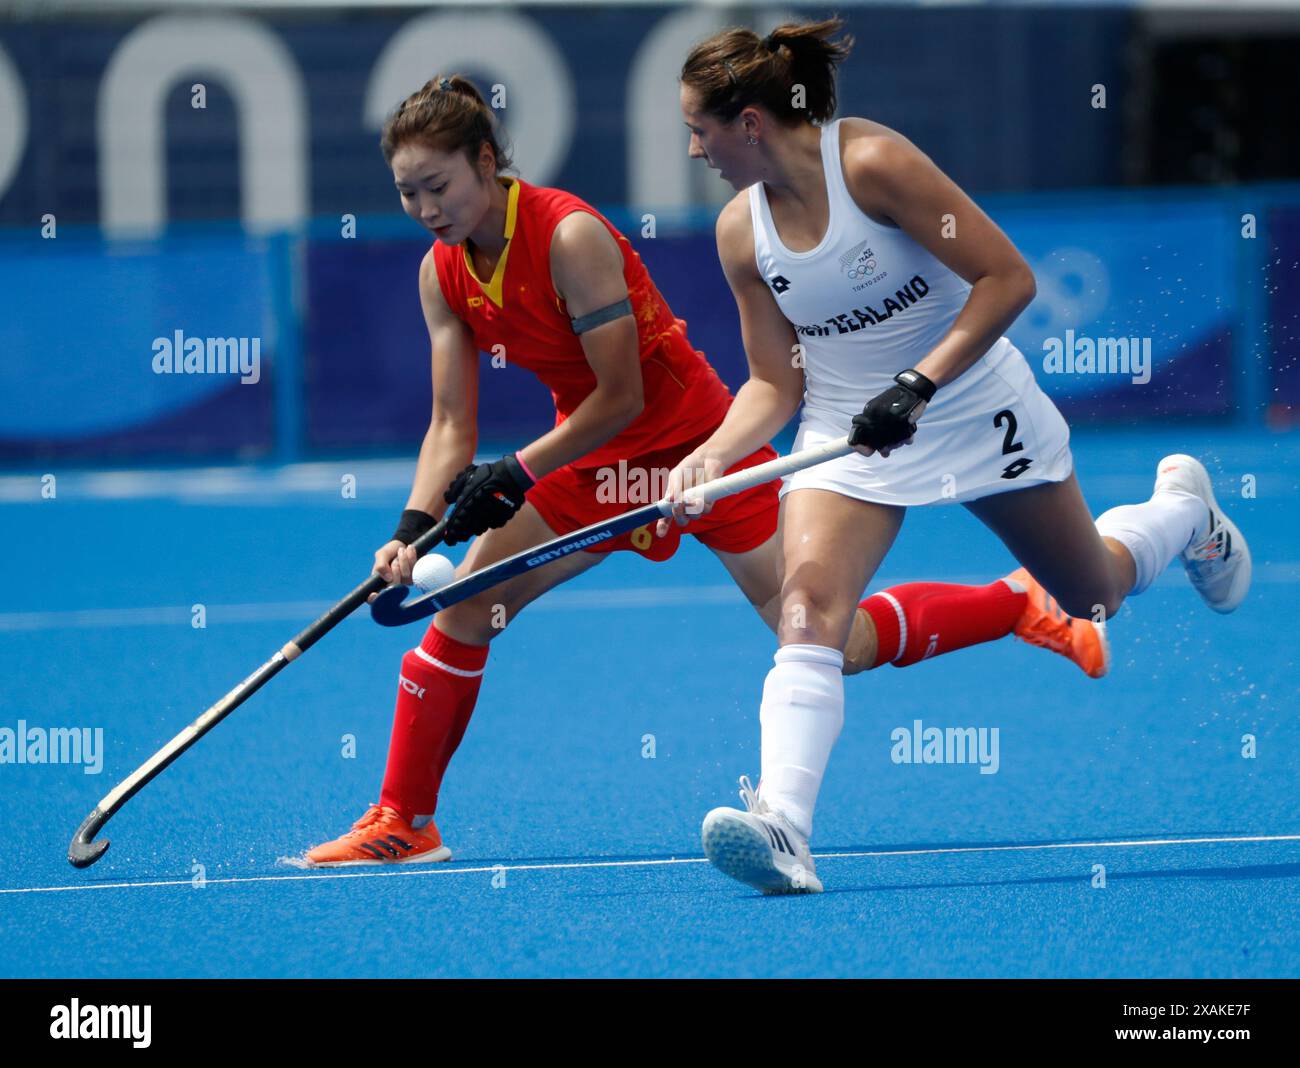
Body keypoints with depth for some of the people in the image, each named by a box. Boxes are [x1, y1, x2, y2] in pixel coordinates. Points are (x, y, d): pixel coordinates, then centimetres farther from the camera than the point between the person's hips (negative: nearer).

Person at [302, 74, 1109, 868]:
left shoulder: (569, 235, -26)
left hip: (694, 439, -7)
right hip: (598, 463, 7)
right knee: (462, 607, -3)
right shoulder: (444, 275, -5)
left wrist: (513, 476, -24)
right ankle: (402, 822, 6)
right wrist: (416, 528, -18)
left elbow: (619, 397, -24)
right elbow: (452, 425, -3)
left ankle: (1020, 605, 11)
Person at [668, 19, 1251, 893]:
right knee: (808, 612, -22)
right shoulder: (741, 231, -5)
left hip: (977, 407, -3)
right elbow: (774, 383, 1)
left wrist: (920, 384, -30)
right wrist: (713, 455, -17)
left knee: (1093, 595, 14)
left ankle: (1184, 508, 48)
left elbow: (1008, 277, -24)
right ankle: (782, 826, -35)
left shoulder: (872, 162, -23)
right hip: (848, 429, 3)